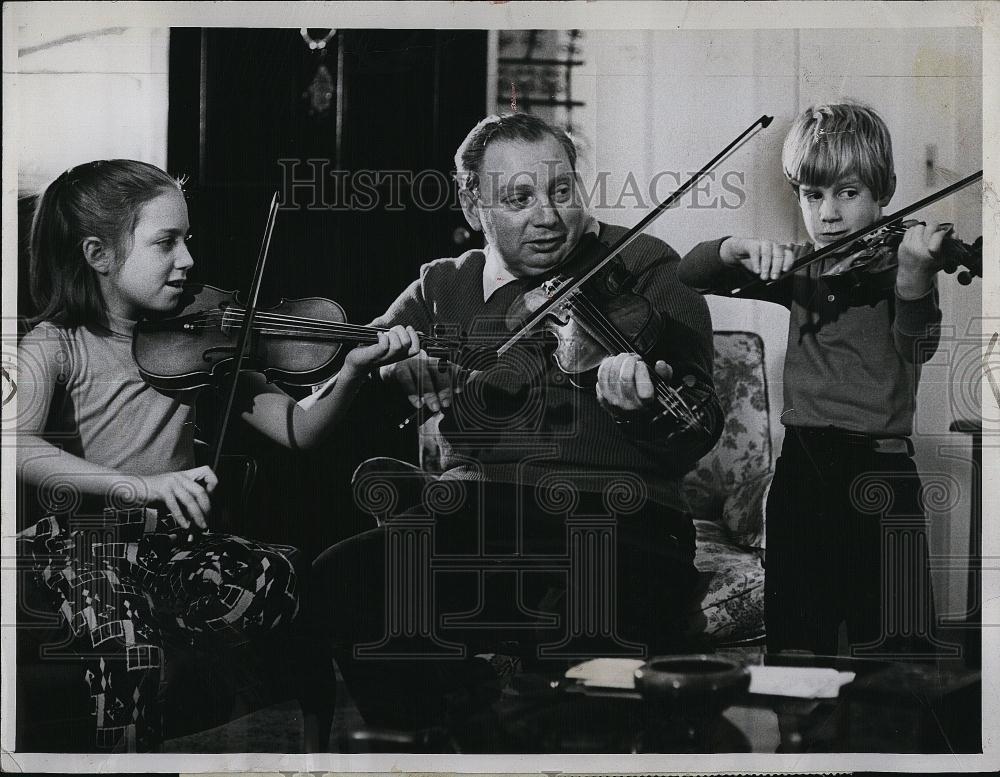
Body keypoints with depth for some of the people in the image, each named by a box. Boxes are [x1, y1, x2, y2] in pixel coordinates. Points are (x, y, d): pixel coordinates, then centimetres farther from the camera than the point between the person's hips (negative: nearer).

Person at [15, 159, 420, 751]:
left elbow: (297, 431, 4)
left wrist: (356, 370, -15)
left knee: (278, 582, -23)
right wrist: (135, 485, -35)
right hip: (87, 540, -4)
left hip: (179, 541, 5)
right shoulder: (56, 345, -3)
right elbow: (20, 448, -23)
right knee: (125, 641, -33)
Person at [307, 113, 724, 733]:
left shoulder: (646, 270, 7)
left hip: (614, 519, -3)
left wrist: (646, 407, -25)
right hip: (472, 514, 3)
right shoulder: (444, 289, 17)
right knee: (339, 583, -24)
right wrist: (400, 368, -12)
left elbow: (697, 437, 0)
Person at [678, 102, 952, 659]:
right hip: (798, 473, 5)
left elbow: (917, 344, -22)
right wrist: (741, 250, -10)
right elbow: (692, 273, 11)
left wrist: (913, 277, -41)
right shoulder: (800, 270, 12)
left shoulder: (892, 264, -2)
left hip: (878, 479, -5)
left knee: (891, 644, -8)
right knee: (794, 642, 9)